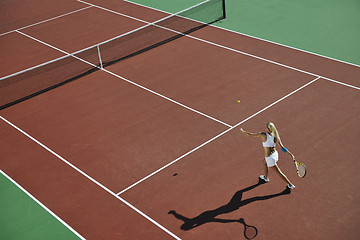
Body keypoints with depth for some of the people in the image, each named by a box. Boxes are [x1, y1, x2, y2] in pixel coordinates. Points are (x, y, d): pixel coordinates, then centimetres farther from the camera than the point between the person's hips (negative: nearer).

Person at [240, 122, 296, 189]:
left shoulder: (263, 135, -25)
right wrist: (290, 154, -13)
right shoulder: (276, 137, -14)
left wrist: (243, 131, 2)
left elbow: (250, 134, -15)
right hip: (275, 153, 6)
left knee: (279, 172, 9)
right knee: (265, 163, 36)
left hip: (269, 157, -6)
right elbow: (282, 148, -18)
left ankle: (291, 185, 21)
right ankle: (266, 177, 58)